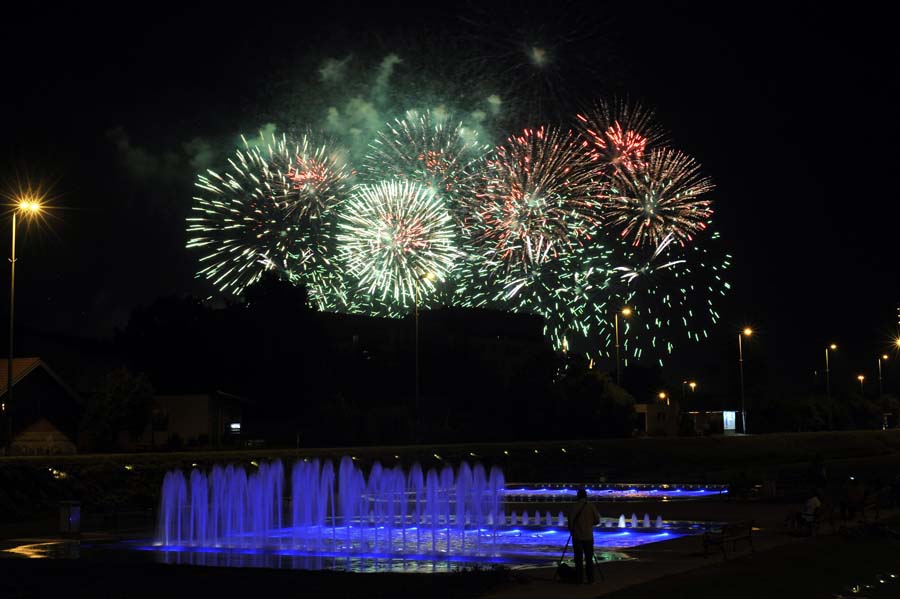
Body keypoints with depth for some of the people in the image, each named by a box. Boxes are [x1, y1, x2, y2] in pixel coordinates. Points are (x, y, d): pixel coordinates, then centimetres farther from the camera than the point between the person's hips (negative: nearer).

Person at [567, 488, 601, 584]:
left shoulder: (574, 506, -7)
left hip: (577, 536, -2)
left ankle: (579, 579, 1)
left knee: (579, 559, 2)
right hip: (588, 536, 2)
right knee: (589, 558, 6)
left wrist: (572, 531, 7)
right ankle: (590, 579, 4)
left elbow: (570, 520, -10)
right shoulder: (591, 506, -1)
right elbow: (597, 520, 1)